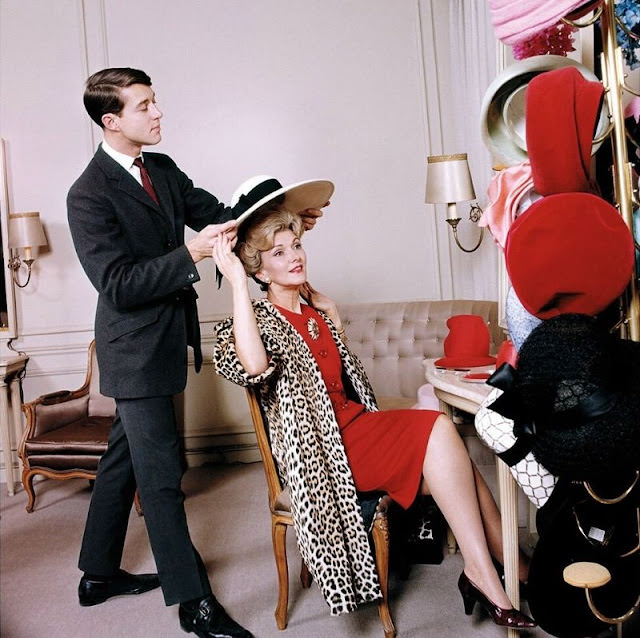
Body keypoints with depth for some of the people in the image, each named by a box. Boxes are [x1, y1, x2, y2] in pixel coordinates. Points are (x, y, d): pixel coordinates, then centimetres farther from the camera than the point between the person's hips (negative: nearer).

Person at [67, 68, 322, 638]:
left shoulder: (163, 169, 7)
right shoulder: (89, 196, -17)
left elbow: (217, 214, 8)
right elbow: (119, 285, -22)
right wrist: (191, 254, -31)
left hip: (161, 339, 9)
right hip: (136, 349, -9)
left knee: (125, 459, 19)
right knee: (161, 473, -1)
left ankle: (99, 573, 37)